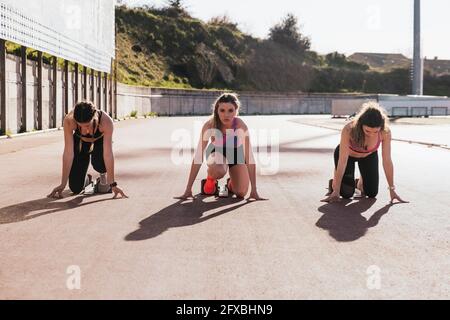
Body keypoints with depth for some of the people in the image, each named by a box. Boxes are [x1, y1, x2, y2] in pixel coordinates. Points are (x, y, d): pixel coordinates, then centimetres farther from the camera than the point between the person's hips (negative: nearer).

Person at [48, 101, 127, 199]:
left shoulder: (106, 121, -39)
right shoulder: (69, 120, -36)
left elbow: (108, 154, -37)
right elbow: (68, 153, -33)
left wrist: (112, 183, -37)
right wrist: (63, 184, -32)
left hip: (100, 142, -1)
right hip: (80, 143, 1)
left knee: (99, 163, -35)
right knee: (76, 188, -10)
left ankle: (103, 175, 2)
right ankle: (86, 179, 27)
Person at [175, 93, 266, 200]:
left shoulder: (241, 126, -32)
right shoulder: (209, 125, -31)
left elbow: (249, 158, -29)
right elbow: (198, 158, -29)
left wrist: (254, 190, -31)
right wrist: (188, 189, -32)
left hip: (236, 153, 1)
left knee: (241, 193, -16)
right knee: (218, 170, -37)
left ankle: (231, 183, 20)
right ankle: (211, 180, 0)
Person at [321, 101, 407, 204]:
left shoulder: (385, 132, -34)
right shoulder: (348, 130, -40)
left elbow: (387, 161, -25)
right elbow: (342, 162, -36)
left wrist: (392, 189, -21)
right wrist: (336, 191, -32)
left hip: (369, 155, 3)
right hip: (347, 154, -2)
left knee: (372, 193, -2)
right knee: (347, 194, -11)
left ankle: (360, 183, 31)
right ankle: (334, 183, 21)